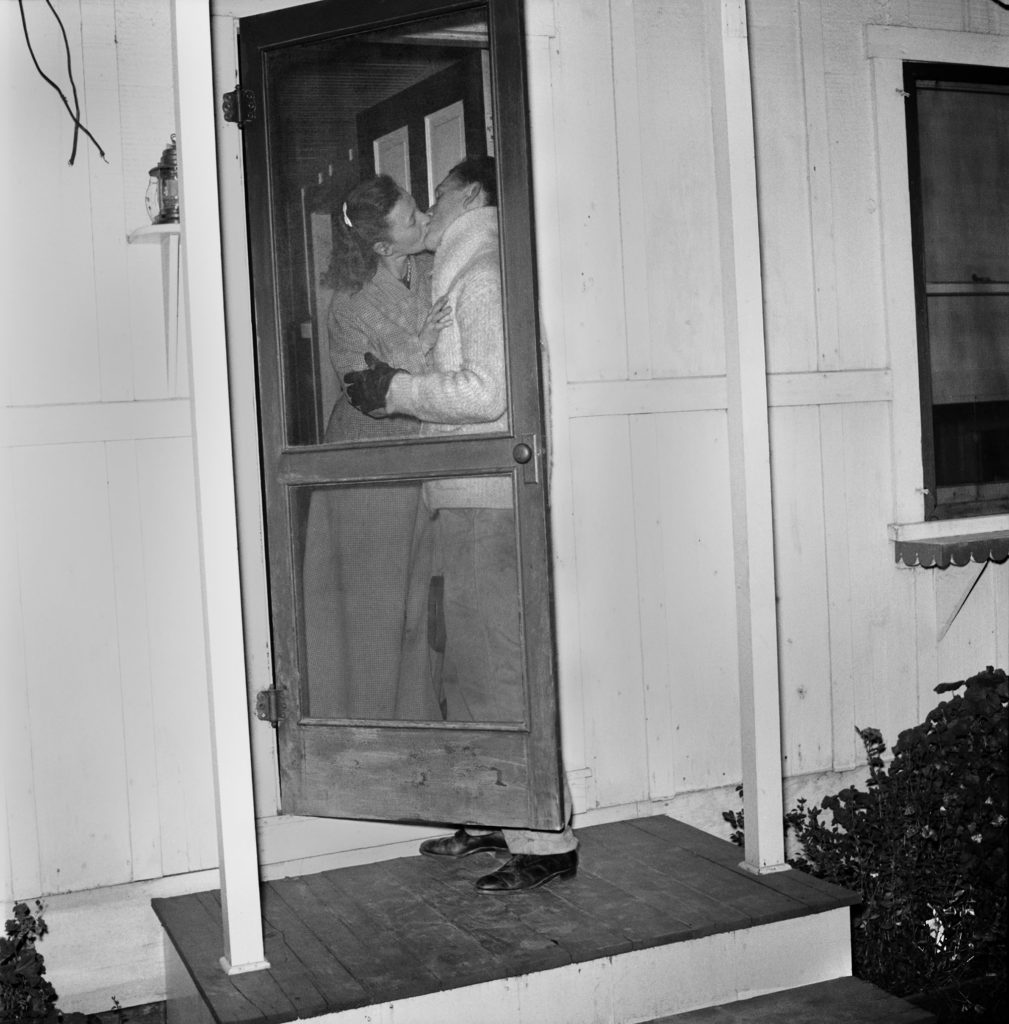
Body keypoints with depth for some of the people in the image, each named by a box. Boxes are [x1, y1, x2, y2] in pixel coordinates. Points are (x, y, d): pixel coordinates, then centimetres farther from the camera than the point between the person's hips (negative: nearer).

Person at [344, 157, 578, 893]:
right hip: (466, 499, 10)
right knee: (470, 666, 15)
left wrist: (395, 390, -11)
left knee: (501, 665, -7)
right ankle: (494, 817, 25)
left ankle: (546, 841, 1)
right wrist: (395, 388, 15)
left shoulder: (484, 278, -9)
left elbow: (484, 392, -19)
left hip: (486, 501, -10)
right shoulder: (463, 278, 21)